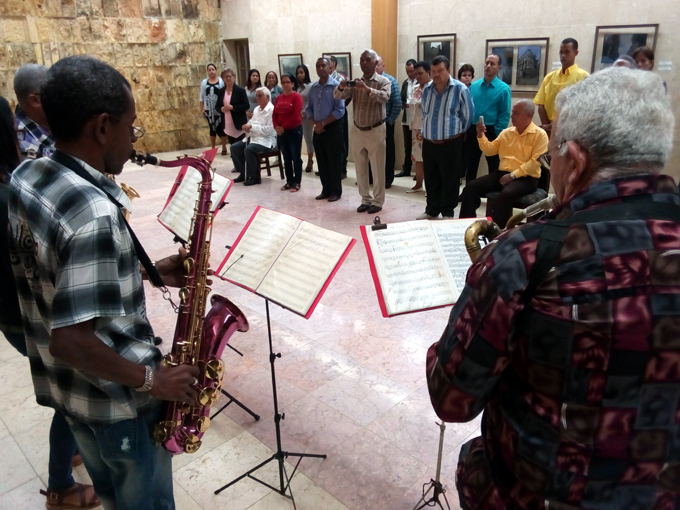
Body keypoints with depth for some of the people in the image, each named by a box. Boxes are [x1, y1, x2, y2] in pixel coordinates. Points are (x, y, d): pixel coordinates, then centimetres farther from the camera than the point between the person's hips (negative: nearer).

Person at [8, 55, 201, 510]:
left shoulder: (26, 178, -3)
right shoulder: (94, 213, -33)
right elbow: (70, 340, -34)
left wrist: (148, 271, 2)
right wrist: (152, 380, -21)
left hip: (63, 384, 8)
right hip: (117, 400, -8)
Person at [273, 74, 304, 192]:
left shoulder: (297, 96, -7)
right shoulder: (279, 97, 12)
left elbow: (296, 115, -16)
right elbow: (274, 114, 10)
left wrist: (284, 127, -14)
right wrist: (276, 127, -7)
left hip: (294, 130, -6)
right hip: (281, 132, 6)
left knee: (295, 157, -1)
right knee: (286, 158, 10)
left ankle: (297, 182, 4)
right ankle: (289, 181, 18)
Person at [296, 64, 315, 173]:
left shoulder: (311, 86, -3)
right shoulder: (296, 87, 8)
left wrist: (304, 113, -12)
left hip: (306, 116, -4)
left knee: (308, 138, 3)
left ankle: (310, 162, 10)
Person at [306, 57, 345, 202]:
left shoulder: (336, 86, -8)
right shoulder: (313, 88, 10)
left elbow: (340, 110, -15)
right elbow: (309, 108, 13)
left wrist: (323, 123, -14)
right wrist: (315, 124, -4)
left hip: (333, 128, -6)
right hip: (318, 129, 6)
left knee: (334, 162, 0)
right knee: (321, 162, 10)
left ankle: (336, 191, 10)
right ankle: (326, 190, 21)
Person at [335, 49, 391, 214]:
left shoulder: (383, 81, -5)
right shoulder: (355, 82, 7)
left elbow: (385, 97, -25)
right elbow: (337, 96, -2)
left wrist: (367, 89, -39)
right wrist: (341, 87, -24)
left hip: (375, 130, -4)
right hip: (357, 130, 5)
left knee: (378, 168, 2)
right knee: (360, 168, 10)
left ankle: (378, 201, 13)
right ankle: (366, 199, 22)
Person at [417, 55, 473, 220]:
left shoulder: (460, 89, -9)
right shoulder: (427, 89, 7)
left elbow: (468, 114, -2)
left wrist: (457, 132, 6)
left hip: (450, 144, -5)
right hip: (429, 143, 5)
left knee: (449, 180, 3)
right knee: (431, 179, 12)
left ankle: (448, 212, 15)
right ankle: (432, 210, 25)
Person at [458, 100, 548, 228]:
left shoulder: (540, 134, -4)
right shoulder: (506, 132, 14)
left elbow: (535, 161, -13)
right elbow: (490, 150, 18)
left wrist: (513, 175, -19)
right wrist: (481, 135, 2)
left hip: (526, 178, -6)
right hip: (502, 173, 6)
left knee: (506, 194, -38)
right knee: (471, 187, -13)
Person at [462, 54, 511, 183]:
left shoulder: (503, 88, -5)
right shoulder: (473, 86, 6)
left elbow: (505, 115, -9)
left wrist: (496, 134, -15)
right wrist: (465, 129, 1)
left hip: (491, 132, -3)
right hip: (472, 130, 4)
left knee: (494, 167, 8)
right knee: (470, 166, 11)